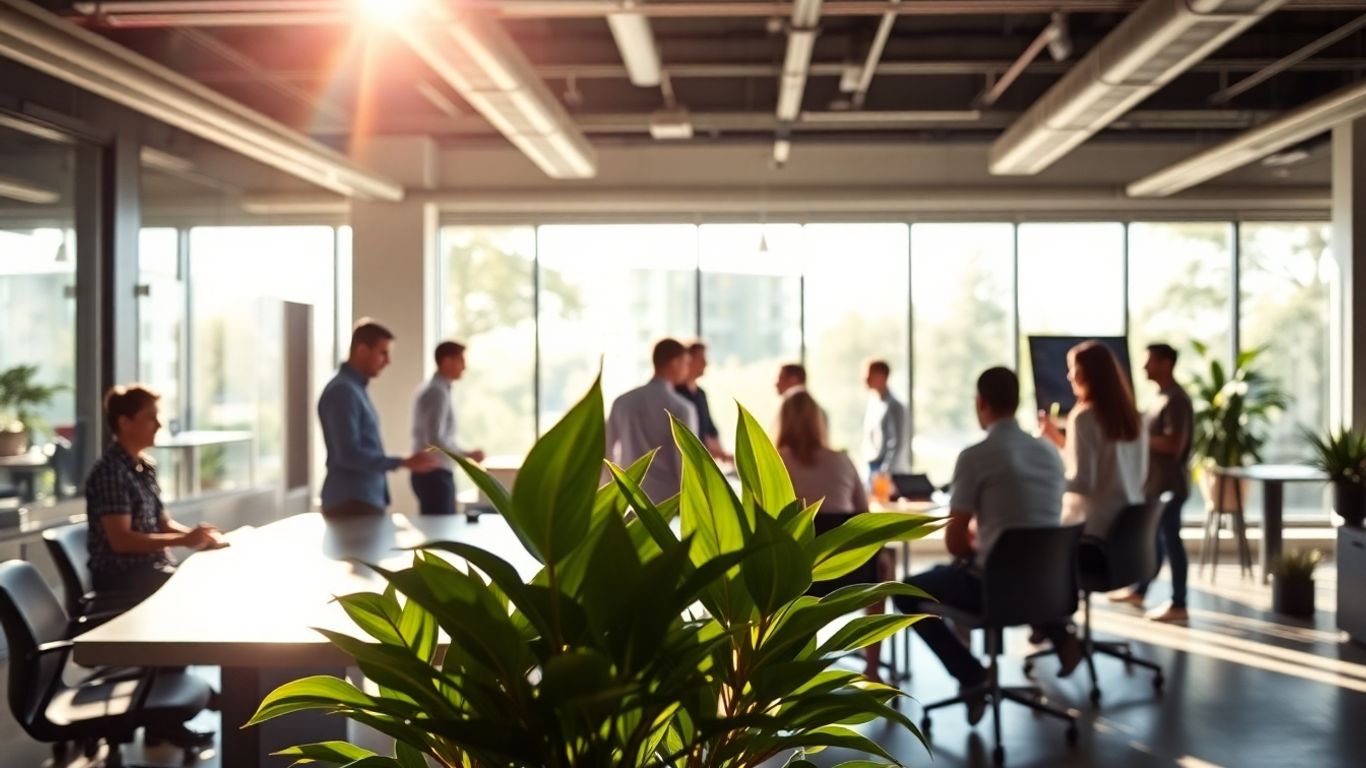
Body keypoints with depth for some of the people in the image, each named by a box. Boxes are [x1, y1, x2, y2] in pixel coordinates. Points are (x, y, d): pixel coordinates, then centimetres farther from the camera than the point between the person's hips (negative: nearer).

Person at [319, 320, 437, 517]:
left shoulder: (355, 388, 16)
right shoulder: (342, 391, -14)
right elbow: (349, 455, -22)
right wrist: (404, 463, -23)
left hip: (364, 501, 10)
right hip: (351, 503, -10)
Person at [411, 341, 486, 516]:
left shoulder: (429, 390, 15)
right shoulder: (439, 392, -15)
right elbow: (435, 440, -23)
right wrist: (468, 455, -16)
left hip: (428, 472, 10)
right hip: (436, 474, -10)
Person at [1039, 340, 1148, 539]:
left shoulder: (1084, 417, -13)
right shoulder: (1129, 415, 9)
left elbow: (1082, 482, -18)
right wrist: (1060, 440, 22)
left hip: (1091, 526, -7)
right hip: (1128, 522, 7)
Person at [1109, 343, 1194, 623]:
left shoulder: (1176, 400, -18)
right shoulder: (1162, 397, 13)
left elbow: (1173, 444, -24)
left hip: (1169, 484, -10)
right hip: (1154, 482, 10)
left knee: (1170, 540, -5)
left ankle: (1179, 605, 1)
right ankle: (1139, 590, 31)